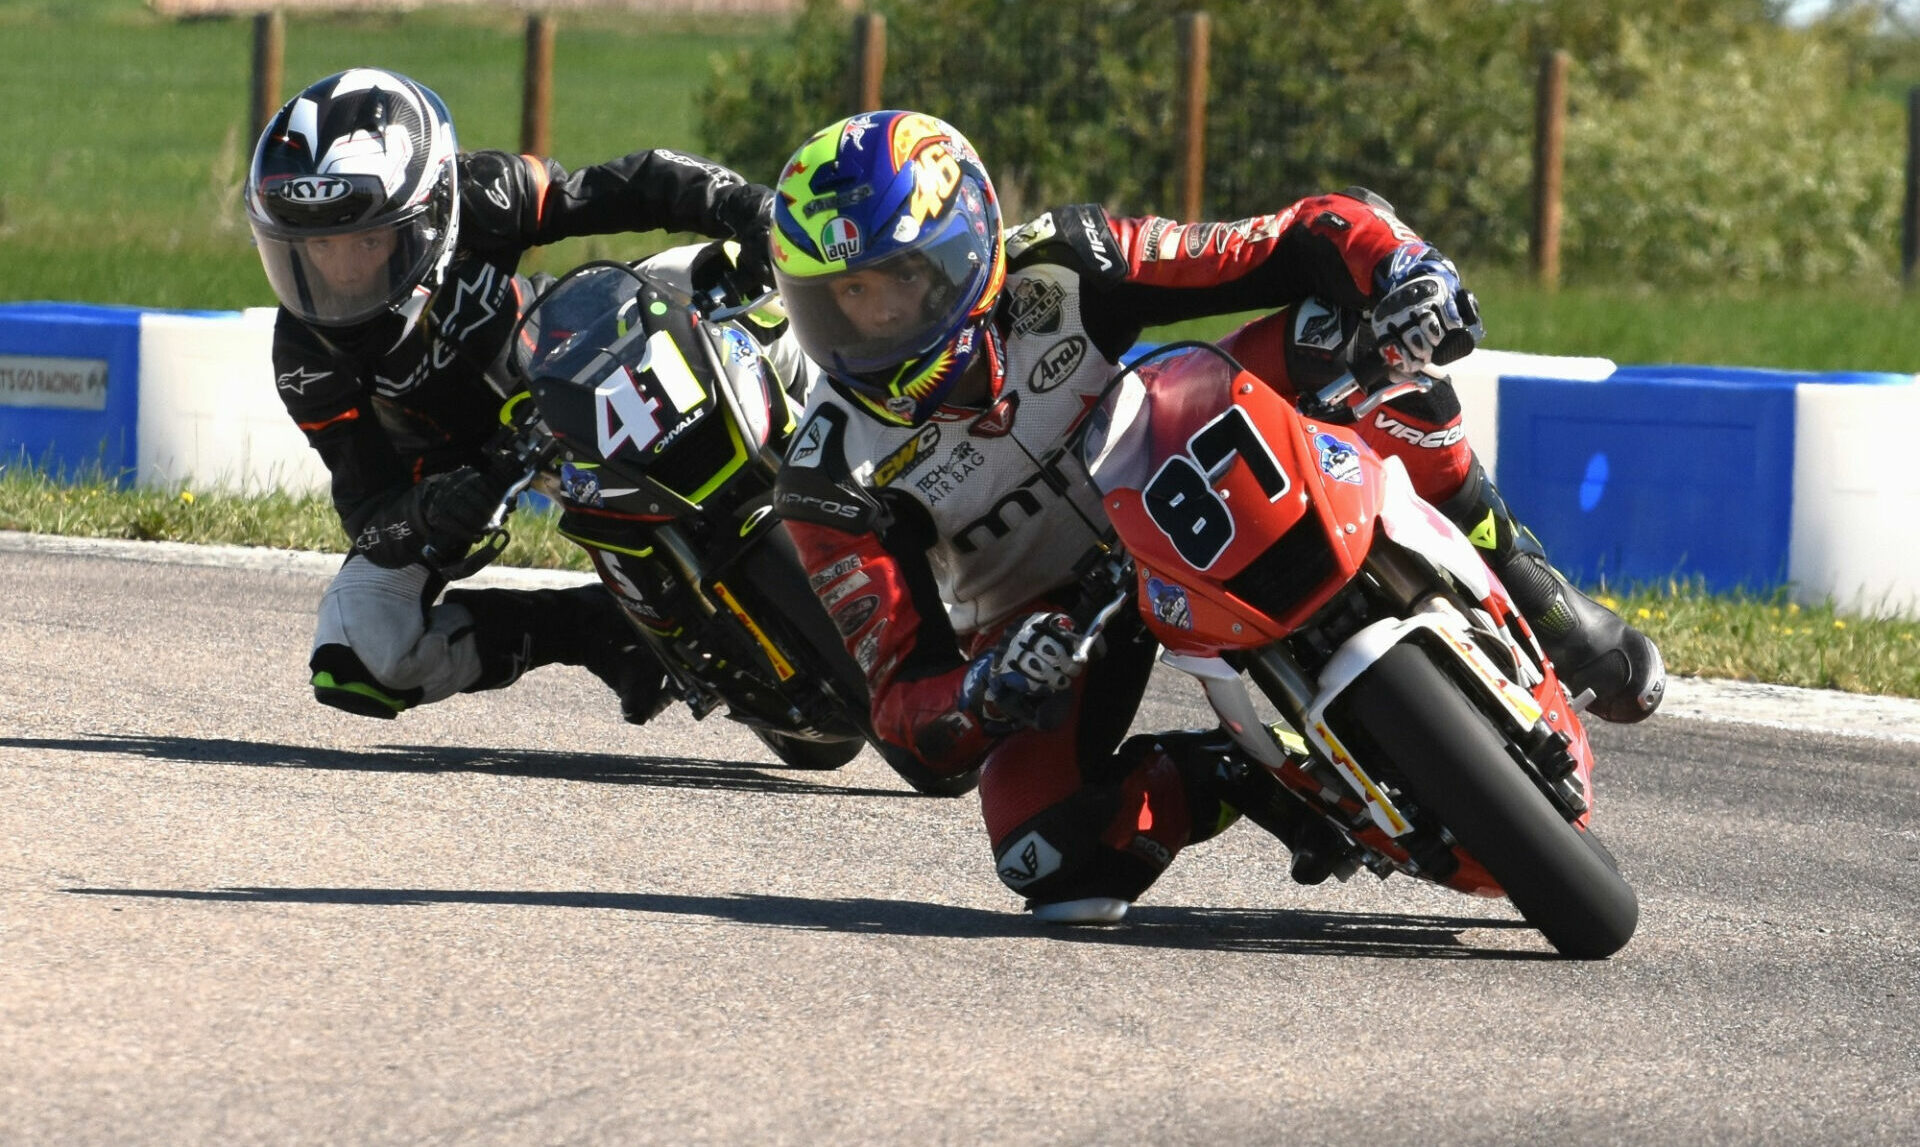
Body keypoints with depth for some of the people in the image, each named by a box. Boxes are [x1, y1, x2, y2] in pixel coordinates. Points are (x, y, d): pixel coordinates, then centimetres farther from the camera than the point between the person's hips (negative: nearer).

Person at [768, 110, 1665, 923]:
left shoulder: (1056, 273, -24)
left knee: (1333, 336, -27)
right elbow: (902, 693, -24)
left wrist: (1406, 269, -47)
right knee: (1044, 847, -31)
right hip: (1048, 617, -1)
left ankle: (1524, 593, -15)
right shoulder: (836, 475, -25)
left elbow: (1318, 236, -24)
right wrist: (985, 695, -48)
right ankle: (1255, 781, -4)